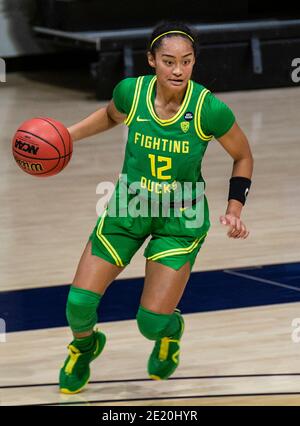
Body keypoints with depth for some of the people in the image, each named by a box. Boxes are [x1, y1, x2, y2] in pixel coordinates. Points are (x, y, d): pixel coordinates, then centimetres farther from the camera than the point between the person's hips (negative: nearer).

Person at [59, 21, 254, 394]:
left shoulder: (209, 109, -23)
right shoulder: (130, 91, -16)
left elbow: (243, 157, -4)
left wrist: (234, 210, -13)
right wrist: (68, 134, -1)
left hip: (182, 220, -2)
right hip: (128, 208, 2)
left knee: (152, 323, -7)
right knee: (79, 303, -3)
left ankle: (171, 332, 33)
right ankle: (84, 346, 33)